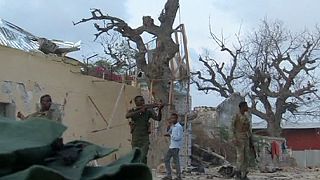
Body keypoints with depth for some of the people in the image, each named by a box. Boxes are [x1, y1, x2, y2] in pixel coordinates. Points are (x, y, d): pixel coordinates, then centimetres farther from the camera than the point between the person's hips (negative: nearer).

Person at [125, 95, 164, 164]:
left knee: (143, 158, -15)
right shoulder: (132, 111, 3)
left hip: (145, 139, -1)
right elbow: (127, 116, -20)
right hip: (135, 139, 2)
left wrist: (159, 110, -28)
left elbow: (158, 118, -9)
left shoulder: (148, 111, 3)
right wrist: (140, 111, -28)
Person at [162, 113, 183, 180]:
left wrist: (170, 135, -13)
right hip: (171, 146, 9)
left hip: (176, 146, -9)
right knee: (166, 159, 9)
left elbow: (179, 137, -17)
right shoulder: (172, 127, 15)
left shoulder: (179, 127, -12)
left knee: (175, 161, -5)